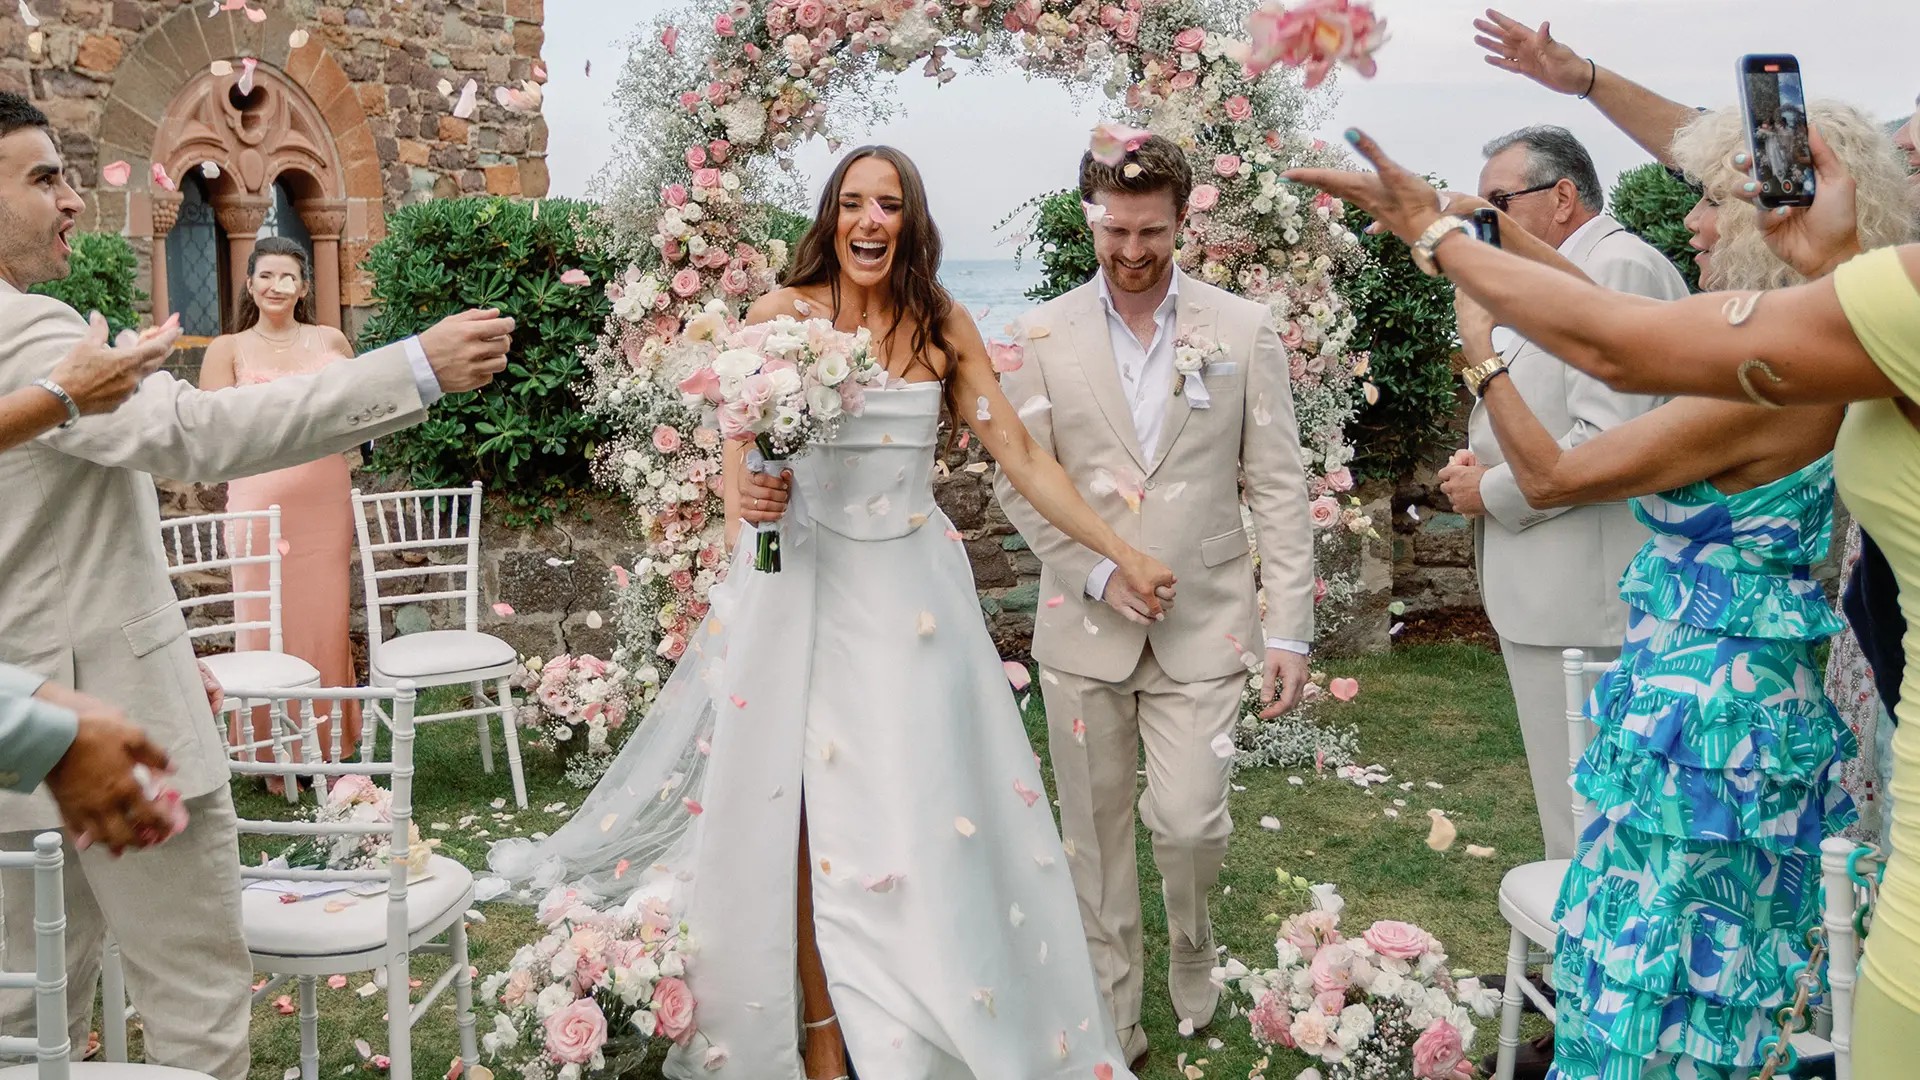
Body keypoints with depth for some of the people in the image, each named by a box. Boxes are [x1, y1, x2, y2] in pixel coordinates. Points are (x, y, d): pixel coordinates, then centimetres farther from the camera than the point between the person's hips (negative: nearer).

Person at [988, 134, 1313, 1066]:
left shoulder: (1244, 331, 1)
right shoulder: (1042, 337, 2)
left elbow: (1278, 488, 0)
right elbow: (1017, 481, 2)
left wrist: (1290, 629, -4)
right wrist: (1096, 572, -10)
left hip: (1204, 629, -1)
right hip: (1083, 629, 1)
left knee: (1190, 822, -6)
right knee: (1096, 834, 9)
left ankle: (1193, 957, 27)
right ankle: (1112, 1014, 27)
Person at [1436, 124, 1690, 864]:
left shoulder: (1619, 268, -14)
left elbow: (1609, 442, -24)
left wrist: (1492, 493, -12)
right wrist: (1484, 456, 6)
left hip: (1582, 605, -10)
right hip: (1551, 594, 10)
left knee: (1585, 832, -3)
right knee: (1574, 811, 18)